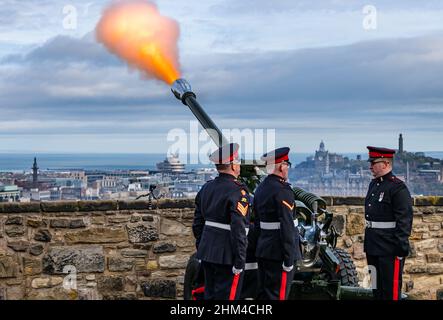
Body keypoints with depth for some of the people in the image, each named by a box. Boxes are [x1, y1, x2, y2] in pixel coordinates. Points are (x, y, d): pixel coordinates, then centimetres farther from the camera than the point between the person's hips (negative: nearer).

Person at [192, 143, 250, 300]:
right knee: (226, 296, -2)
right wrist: (239, 262, -17)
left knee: (210, 294, 15)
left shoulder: (206, 188, 8)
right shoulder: (238, 192, -15)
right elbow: (238, 230, -20)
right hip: (227, 256, -8)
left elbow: (197, 223, 13)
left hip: (207, 252, 8)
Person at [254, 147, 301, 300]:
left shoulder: (260, 188, 12)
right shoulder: (283, 191, -16)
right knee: (277, 294, -4)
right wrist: (289, 260, -19)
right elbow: (286, 226, -20)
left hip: (263, 250, 9)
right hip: (279, 254, -9)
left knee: (263, 294, 13)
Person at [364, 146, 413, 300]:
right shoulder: (373, 184, 12)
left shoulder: (398, 187, -14)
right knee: (376, 287, 17)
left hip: (389, 249, -9)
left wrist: (401, 248, -20)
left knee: (391, 288, -2)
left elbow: (404, 221, -18)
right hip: (373, 247, 9)